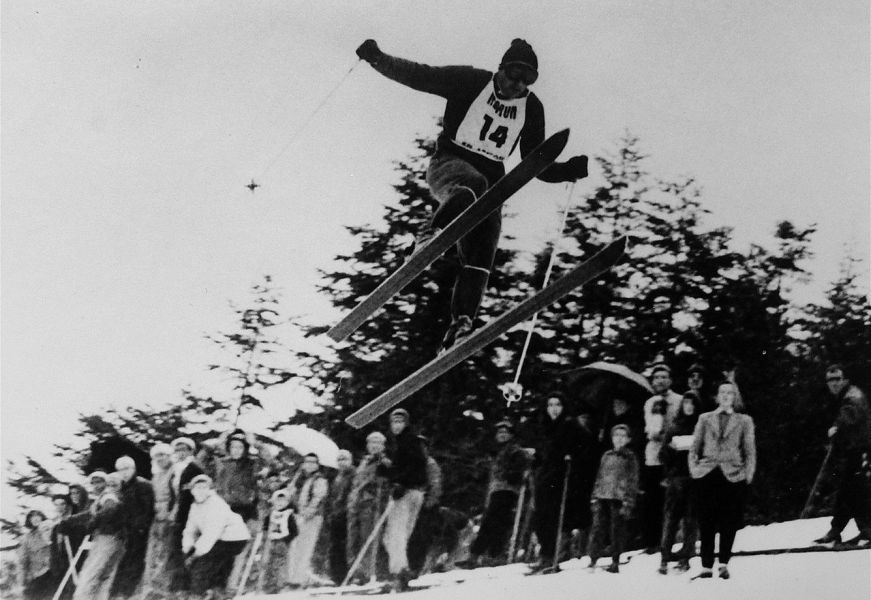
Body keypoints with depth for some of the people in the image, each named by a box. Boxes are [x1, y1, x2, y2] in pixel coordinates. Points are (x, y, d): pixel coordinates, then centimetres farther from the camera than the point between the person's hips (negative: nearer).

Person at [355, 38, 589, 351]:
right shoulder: (471, 81, -3)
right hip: (449, 163, -4)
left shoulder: (532, 108, 8)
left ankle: (461, 323, -23)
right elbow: (417, 75, -6)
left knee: (481, 255, -17)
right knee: (472, 185, -42)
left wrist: (569, 170, -2)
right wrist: (378, 59, -20)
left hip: (490, 179, 4)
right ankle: (431, 237, -55)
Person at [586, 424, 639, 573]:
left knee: (617, 530, 0)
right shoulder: (606, 456, 15)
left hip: (619, 499, -3)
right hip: (603, 497, 3)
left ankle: (615, 562, 8)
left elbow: (633, 482, 0)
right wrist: (594, 498, 11)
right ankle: (592, 559, 0)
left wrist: (628, 503, -7)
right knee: (598, 527, -3)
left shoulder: (630, 458, 3)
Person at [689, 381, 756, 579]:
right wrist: (693, 468, 1)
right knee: (706, 521, -1)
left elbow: (750, 451, 9)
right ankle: (706, 566, 2)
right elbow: (694, 447, 13)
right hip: (707, 474, 1)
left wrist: (749, 473, -1)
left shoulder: (744, 421, 12)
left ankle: (724, 564, 6)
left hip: (733, 475, -1)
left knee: (729, 521, -3)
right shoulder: (705, 419, 14)